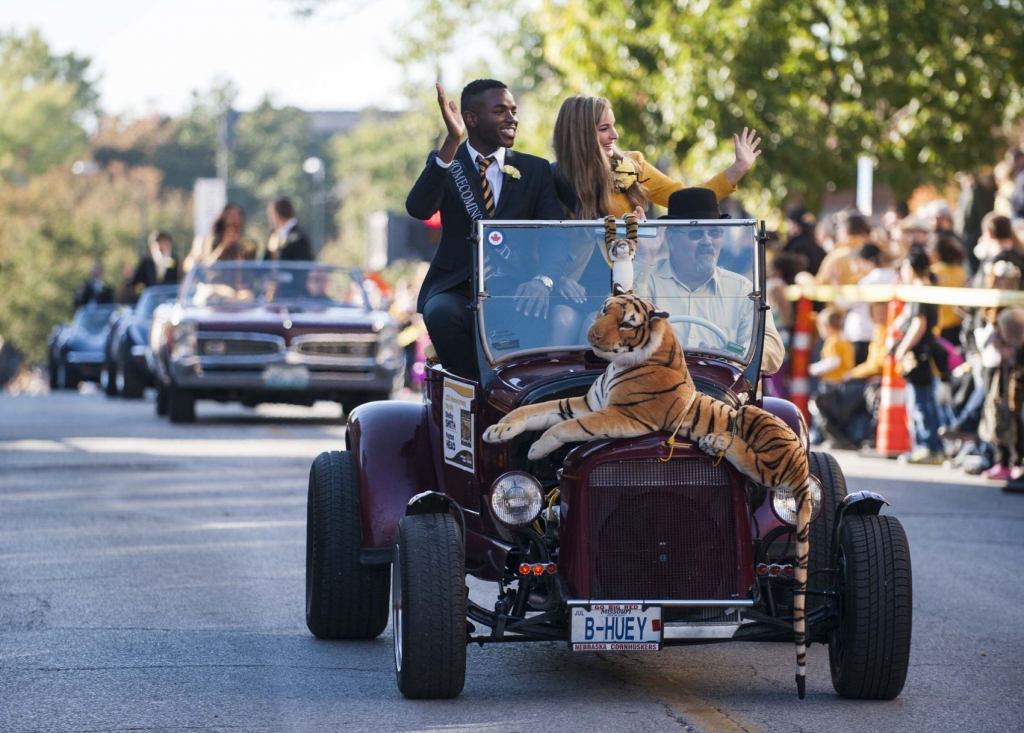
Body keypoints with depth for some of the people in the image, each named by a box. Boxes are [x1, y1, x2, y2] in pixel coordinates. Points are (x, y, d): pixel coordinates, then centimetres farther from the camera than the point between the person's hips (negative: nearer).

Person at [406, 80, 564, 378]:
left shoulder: (536, 170, 11)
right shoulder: (446, 163, 7)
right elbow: (419, 208, -14)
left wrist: (542, 280, -27)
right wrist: (452, 142, -24)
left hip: (514, 290, 1)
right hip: (455, 289, -1)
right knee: (443, 314, -36)